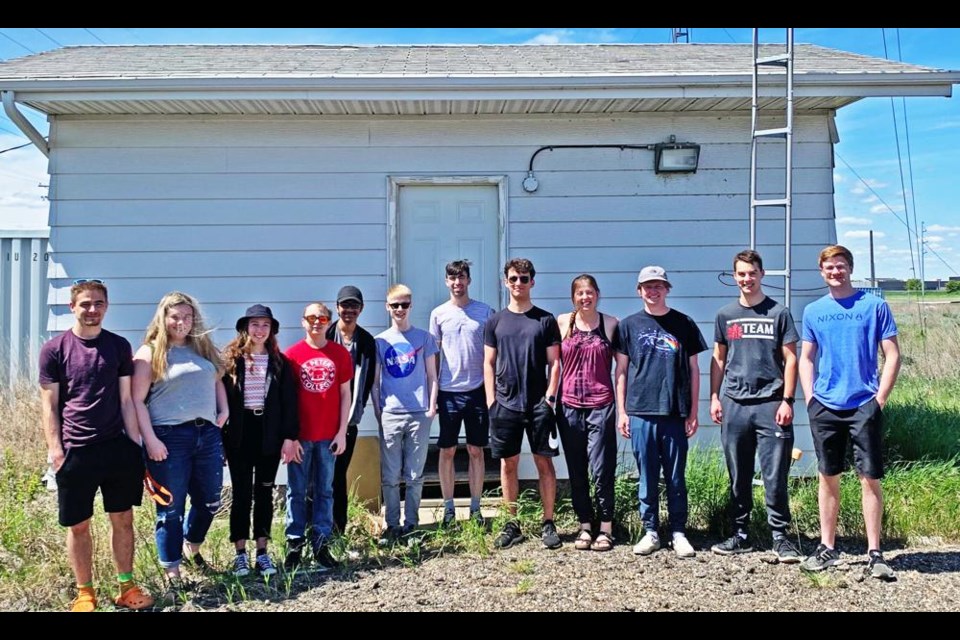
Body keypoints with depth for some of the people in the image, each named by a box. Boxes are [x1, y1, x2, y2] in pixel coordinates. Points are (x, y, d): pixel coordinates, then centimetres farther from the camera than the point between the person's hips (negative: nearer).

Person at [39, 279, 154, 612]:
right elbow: (49, 404, -1)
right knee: (78, 525, 8)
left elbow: (126, 399, 7)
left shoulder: (119, 346, 5)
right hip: (75, 451, -2)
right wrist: (55, 448, -9)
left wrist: (136, 443, 4)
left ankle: (126, 587, 22)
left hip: (118, 448, 2)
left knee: (123, 519, 9)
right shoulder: (54, 349, 0)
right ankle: (85, 593, 23)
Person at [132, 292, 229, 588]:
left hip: (208, 434, 6)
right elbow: (137, 400, -9)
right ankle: (172, 573, 18)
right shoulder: (150, 352, -4)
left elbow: (217, 381, 25)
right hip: (170, 437, -5)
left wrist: (224, 410, 9)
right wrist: (150, 439, -14)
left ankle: (191, 548, 41)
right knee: (171, 509, 4)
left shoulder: (203, 347, 12)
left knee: (209, 502, 15)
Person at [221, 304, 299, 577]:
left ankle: (262, 553, 17)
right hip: (239, 434, -2)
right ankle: (240, 554, 13)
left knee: (264, 492, 8)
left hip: (269, 433, 2)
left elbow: (289, 401, 2)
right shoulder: (230, 359, 0)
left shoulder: (280, 362, 5)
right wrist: (221, 435, -8)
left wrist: (290, 435, -5)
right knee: (241, 493, 4)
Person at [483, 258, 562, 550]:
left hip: (539, 405, -1)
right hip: (505, 404, 2)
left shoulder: (546, 320, 4)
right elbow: (489, 364, 8)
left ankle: (548, 524, 12)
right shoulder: (495, 321, 8)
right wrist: (491, 401, 1)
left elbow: (554, 363, 3)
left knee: (544, 462, 2)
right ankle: (512, 525, 17)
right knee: (508, 463, 6)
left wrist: (550, 396, -7)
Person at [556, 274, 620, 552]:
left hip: (601, 406, -2)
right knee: (576, 472, 8)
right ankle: (585, 526, 19)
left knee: (602, 471, -2)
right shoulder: (562, 323, 5)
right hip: (569, 406, 2)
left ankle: (605, 529, 11)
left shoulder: (611, 324, 3)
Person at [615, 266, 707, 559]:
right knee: (647, 477, 7)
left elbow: (693, 370, 8)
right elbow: (621, 370, 7)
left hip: (675, 413, 0)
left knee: (676, 477, 6)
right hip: (640, 413, 0)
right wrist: (621, 411, 2)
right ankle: (650, 531, 18)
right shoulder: (629, 325, 6)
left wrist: (693, 412, 4)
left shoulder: (684, 324, 6)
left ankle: (679, 533, 17)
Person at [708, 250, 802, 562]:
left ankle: (780, 537, 8)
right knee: (739, 477, 10)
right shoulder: (725, 315, 11)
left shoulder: (778, 313, 3)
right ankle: (741, 535, 20)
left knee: (775, 476, -3)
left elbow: (790, 359, 1)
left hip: (770, 404, -3)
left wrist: (787, 400, -6)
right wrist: (714, 397, 7)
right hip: (734, 405, 3)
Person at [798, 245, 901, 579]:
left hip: (864, 406, -3)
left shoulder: (874, 306, -1)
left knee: (870, 478, -1)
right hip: (824, 407, 3)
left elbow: (892, 355, 0)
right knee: (828, 477, 9)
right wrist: (810, 399, 4)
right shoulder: (813, 311, 8)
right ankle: (827, 548, 20)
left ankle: (874, 553, 9)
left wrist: (880, 398, -7)